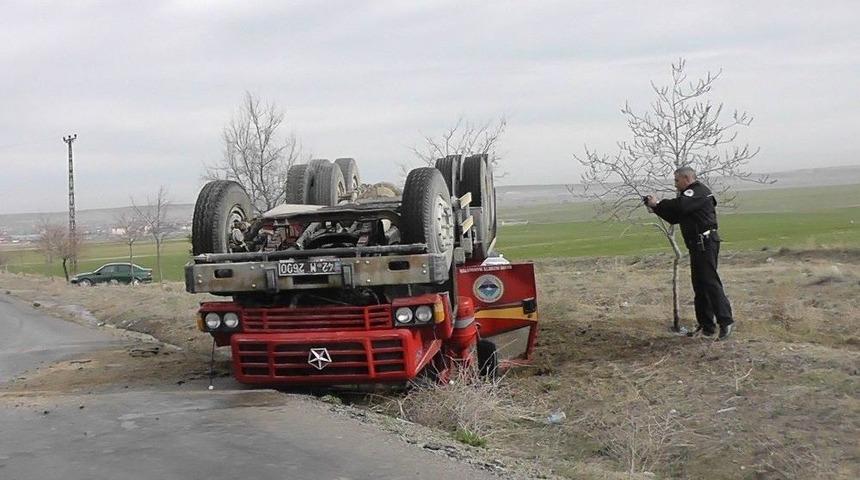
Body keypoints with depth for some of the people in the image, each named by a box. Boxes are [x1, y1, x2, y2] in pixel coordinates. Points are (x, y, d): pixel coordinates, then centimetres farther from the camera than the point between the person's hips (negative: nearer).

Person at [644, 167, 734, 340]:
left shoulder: (699, 192, -10)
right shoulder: (690, 195, 22)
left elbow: (679, 206, -27)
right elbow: (674, 217, 22)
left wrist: (657, 204, -14)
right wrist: (655, 207, 10)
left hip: (705, 243, -11)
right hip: (698, 246, 11)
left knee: (710, 282, -13)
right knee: (699, 285, 11)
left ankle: (726, 321, -14)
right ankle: (706, 326, 15)